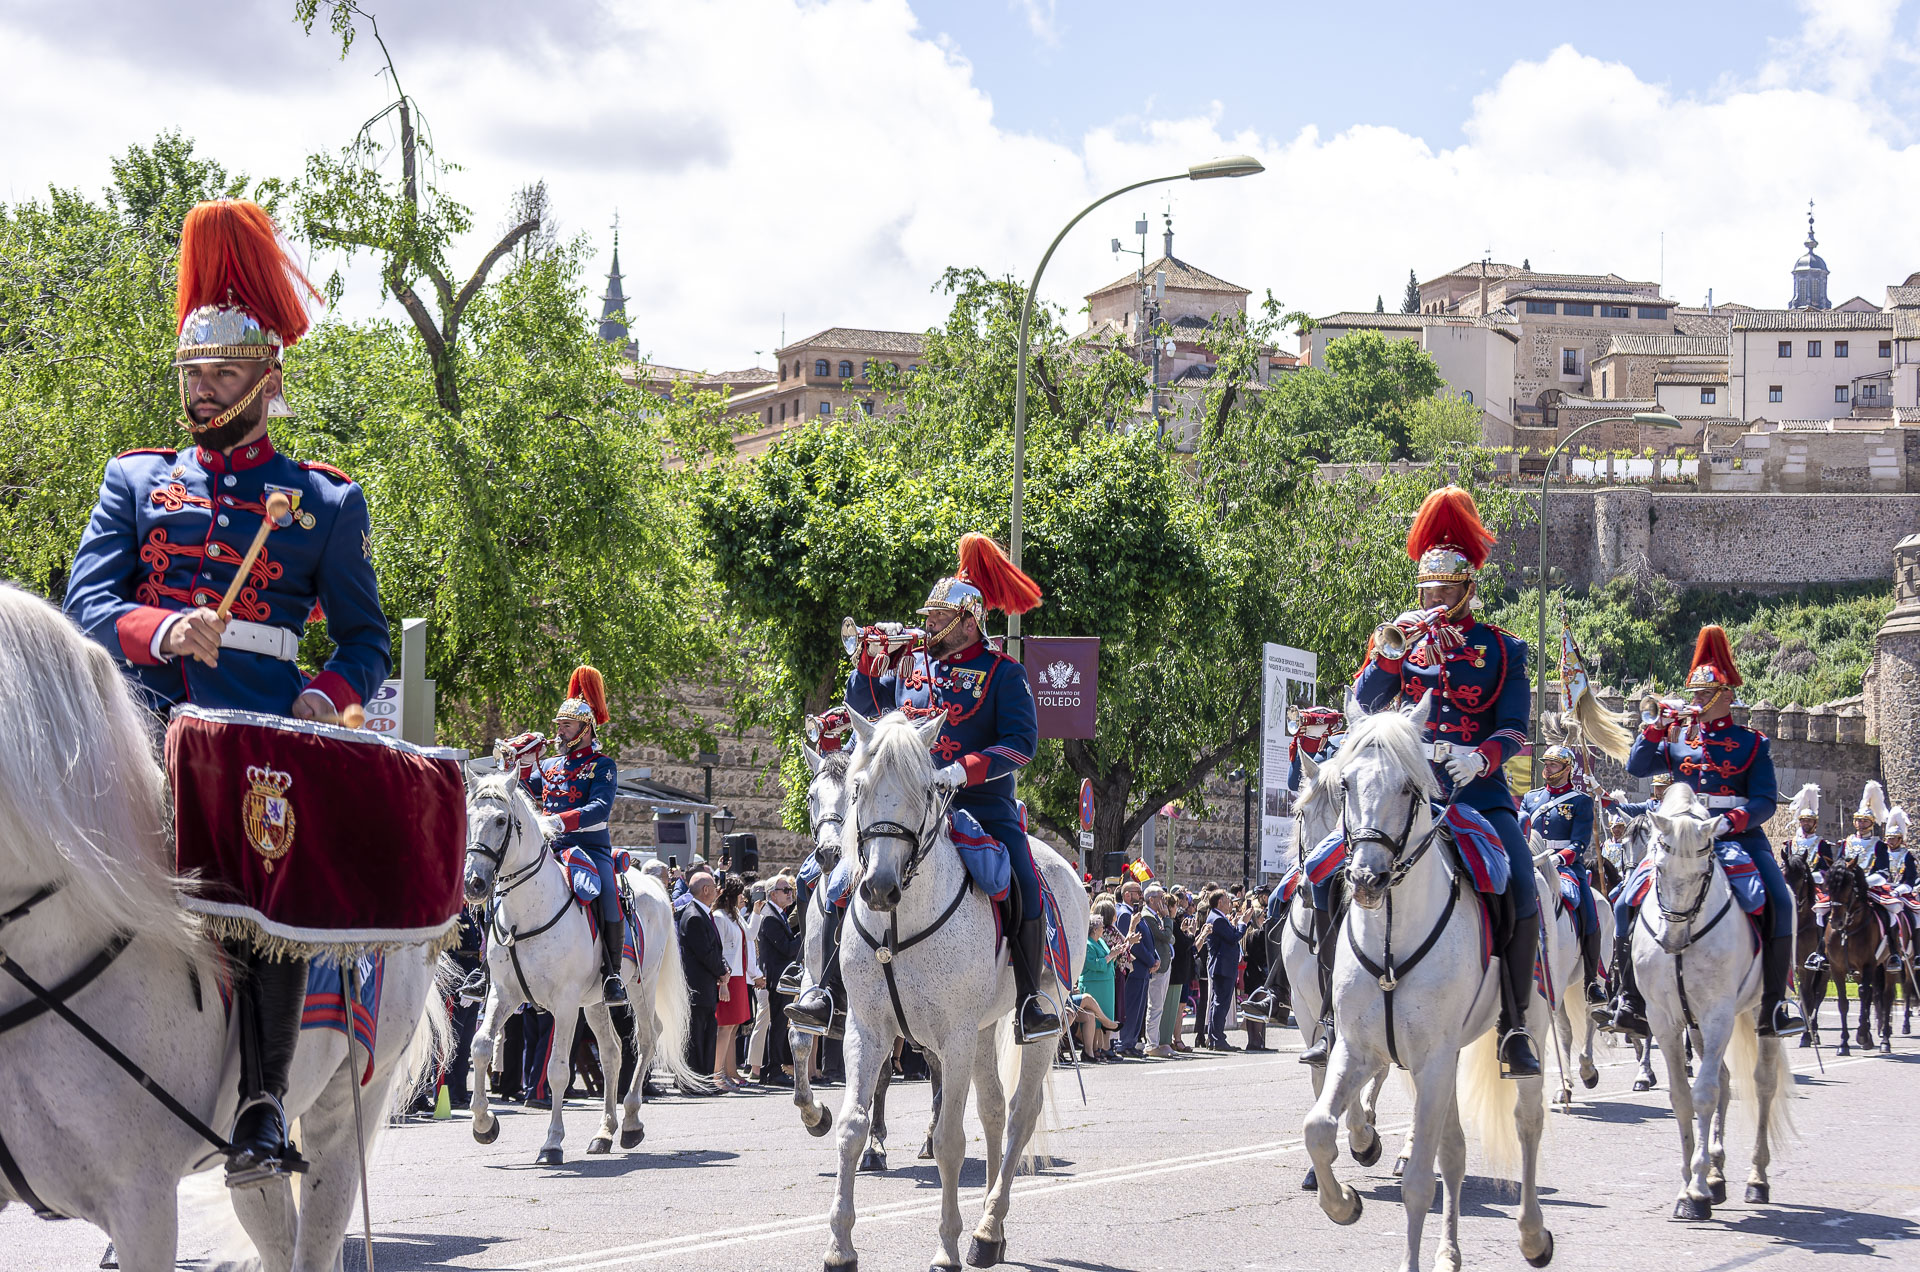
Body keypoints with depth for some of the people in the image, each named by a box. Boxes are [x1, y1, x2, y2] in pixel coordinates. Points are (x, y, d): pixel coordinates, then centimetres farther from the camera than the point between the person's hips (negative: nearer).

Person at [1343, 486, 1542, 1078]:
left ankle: (1514, 1027, -9)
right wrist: (1392, 646, -18)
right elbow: (1366, 703, -2)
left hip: (1478, 790, -1)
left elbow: (1514, 730, -1)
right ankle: (1335, 1016, -6)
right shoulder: (1399, 639, 13)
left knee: (1523, 896, -21)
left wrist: (1480, 758, -22)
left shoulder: (1502, 649, 8)